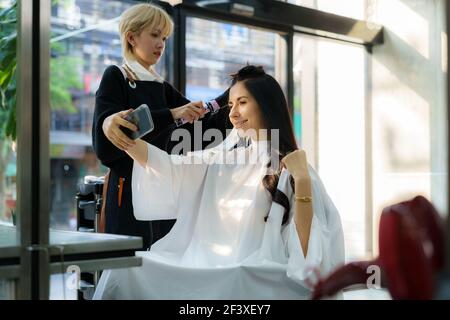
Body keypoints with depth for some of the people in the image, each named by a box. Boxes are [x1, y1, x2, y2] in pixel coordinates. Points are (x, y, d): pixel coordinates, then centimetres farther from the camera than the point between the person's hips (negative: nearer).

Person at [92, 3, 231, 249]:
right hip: (129, 191, -6)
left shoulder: (162, 88, 17)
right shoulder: (115, 77, 0)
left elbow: (202, 123, 12)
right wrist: (171, 115, -21)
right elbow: (107, 134, -16)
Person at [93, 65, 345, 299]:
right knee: (129, 269, -16)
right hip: (206, 269, 5)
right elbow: (167, 166, 2)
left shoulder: (292, 169, -1)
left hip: (256, 280, -4)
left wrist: (302, 180, -18)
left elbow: (305, 251, -9)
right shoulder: (222, 161, 16)